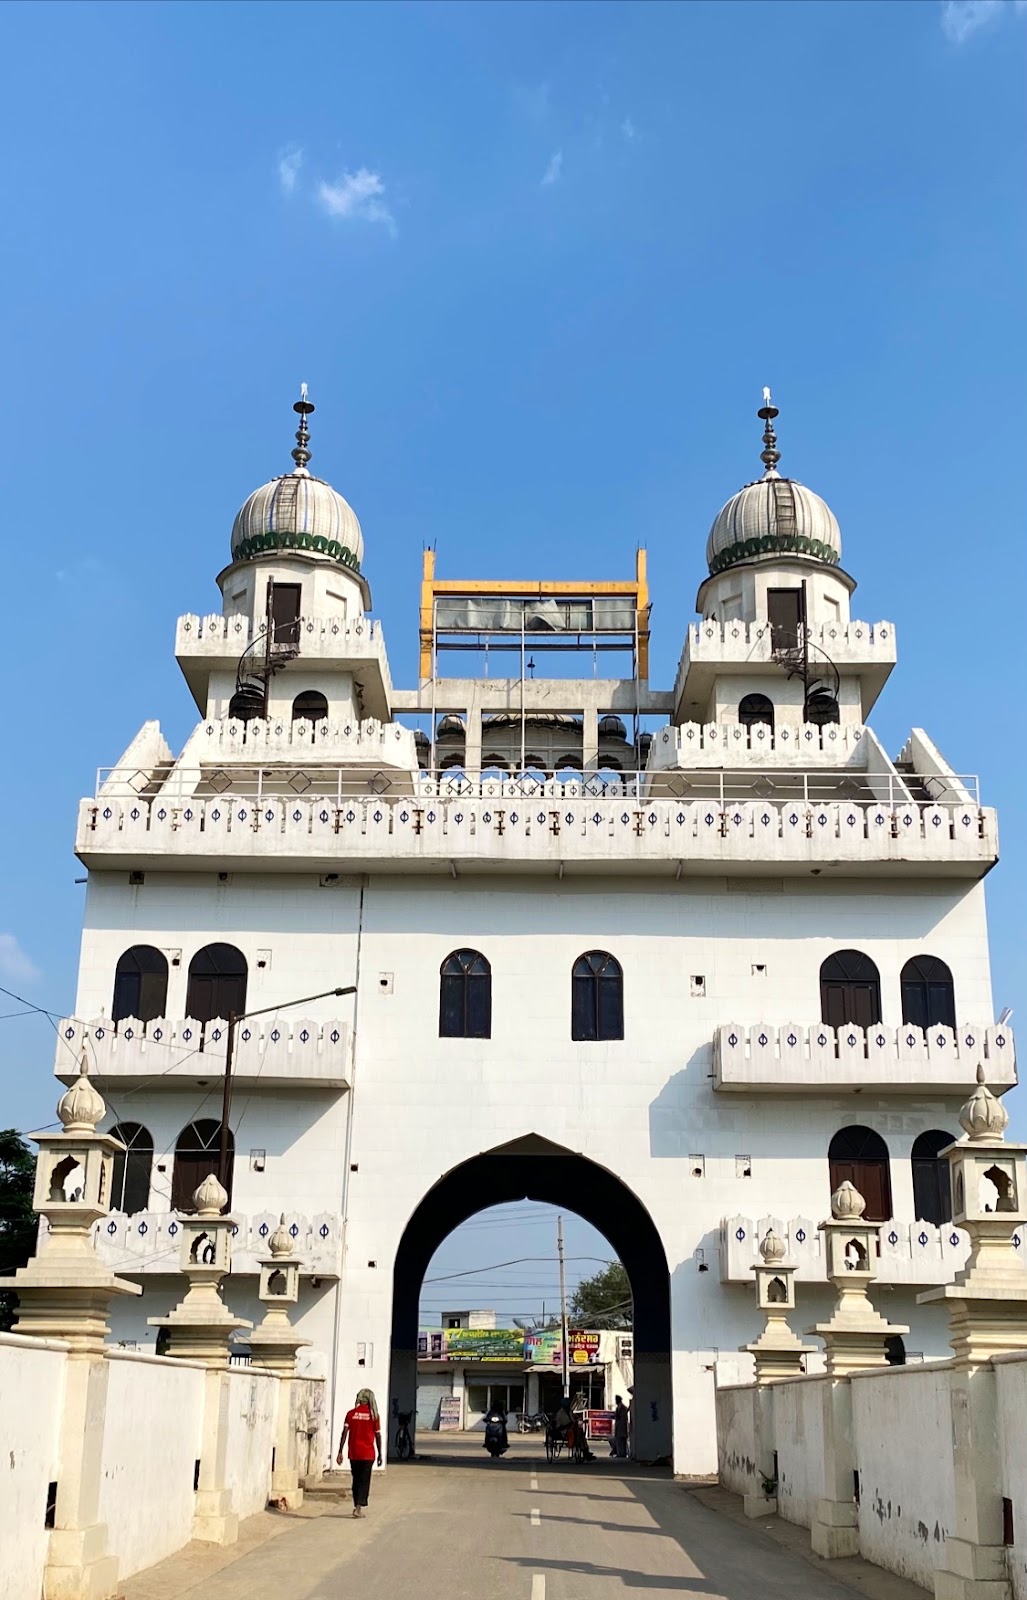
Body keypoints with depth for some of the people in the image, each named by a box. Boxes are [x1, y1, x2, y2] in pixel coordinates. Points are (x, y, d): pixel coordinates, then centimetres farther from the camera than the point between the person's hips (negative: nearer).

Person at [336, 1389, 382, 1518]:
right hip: (368, 1454, -2)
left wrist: (340, 1452, -3)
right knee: (364, 1481, 3)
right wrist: (380, 1454, 7)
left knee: (356, 1480, 17)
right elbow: (378, 1436, -1)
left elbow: (344, 1433, -6)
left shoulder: (351, 1414, 0)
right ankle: (360, 1507, -8)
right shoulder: (373, 1415, -4)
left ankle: (357, 1506, 27)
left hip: (354, 1453, 2)